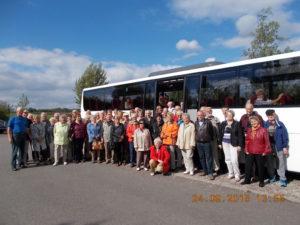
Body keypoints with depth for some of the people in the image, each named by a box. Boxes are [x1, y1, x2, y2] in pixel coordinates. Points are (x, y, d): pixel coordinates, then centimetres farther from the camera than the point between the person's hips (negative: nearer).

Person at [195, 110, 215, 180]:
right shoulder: (196, 123, 6)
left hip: (207, 143, -4)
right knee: (201, 158, 12)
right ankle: (205, 171, 25)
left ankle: (210, 173, 3)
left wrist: (210, 139, 4)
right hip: (199, 143, 5)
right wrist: (196, 140, 12)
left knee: (208, 158, -2)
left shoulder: (208, 122, -6)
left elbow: (211, 131, 0)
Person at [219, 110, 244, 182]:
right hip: (225, 143, 5)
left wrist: (240, 145, -11)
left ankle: (237, 175, 7)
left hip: (233, 144, -5)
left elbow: (240, 135, -7)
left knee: (234, 160, -9)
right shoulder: (223, 123, 6)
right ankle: (231, 173, 24)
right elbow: (220, 133, 11)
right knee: (228, 159, 11)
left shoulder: (237, 124, -6)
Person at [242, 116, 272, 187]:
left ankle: (261, 181, 22)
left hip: (260, 153, -4)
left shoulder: (263, 130, -7)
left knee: (260, 167, 7)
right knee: (248, 166, 9)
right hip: (250, 153, 4)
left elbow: (267, 142, -6)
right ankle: (247, 180, 22)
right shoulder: (249, 130, 7)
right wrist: (246, 150, 7)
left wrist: (265, 151, -8)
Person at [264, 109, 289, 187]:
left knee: (281, 163, 0)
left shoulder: (280, 125, -10)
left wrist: (285, 147, -7)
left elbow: (285, 136, -7)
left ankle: (282, 179, 10)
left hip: (279, 147, -3)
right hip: (269, 146, 4)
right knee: (269, 162, 14)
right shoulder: (265, 124, -1)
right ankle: (272, 177, 31)